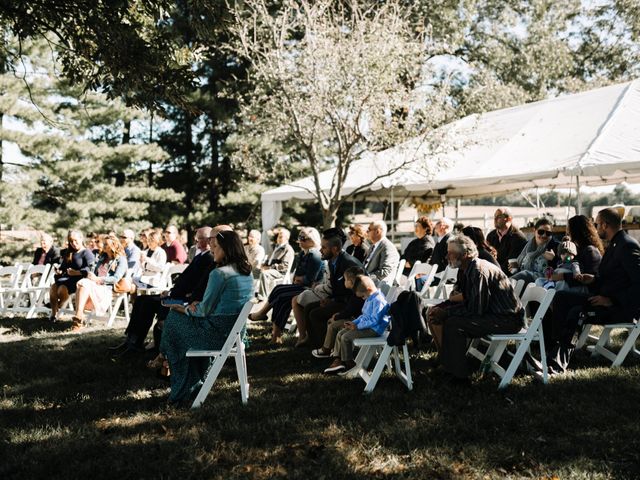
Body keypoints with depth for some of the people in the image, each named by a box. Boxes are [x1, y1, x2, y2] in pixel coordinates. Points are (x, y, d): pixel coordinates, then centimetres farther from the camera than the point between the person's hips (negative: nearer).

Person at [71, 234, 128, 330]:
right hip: (96, 285, 6)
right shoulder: (102, 258, 28)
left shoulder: (121, 260, 4)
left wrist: (98, 279, -15)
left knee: (84, 284, -32)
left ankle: (79, 316, -39)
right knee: (80, 284, -29)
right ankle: (78, 316, -41)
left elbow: (116, 278, -9)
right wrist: (90, 275, -1)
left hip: (108, 289, -6)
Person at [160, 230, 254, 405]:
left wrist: (186, 309, 5)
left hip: (217, 333, -8)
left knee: (174, 320, 15)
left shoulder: (219, 273, -20)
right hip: (236, 330, 9)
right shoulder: (247, 272, 6)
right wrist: (198, 305, 9)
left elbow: (205, 310, -14)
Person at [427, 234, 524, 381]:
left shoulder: (479, 271, -23)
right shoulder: (470, 270, 8)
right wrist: (442, 310, -2)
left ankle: (458, 373, -13)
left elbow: (476, 310, -24)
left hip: (508, 319, -10)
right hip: (490, 312, 10)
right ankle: (446, 361, 14)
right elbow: (468, 303, 12)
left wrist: (446, 313, -16)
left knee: (453, 324, -25)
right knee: (435, 314, 5)